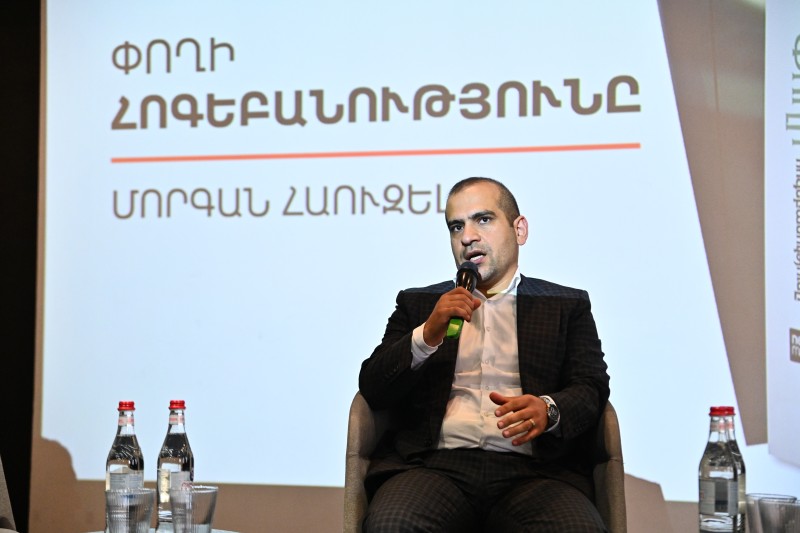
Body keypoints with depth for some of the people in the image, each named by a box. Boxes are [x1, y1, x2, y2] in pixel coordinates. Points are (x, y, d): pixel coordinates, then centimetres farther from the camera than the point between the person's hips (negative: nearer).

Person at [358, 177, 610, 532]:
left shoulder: (567, 306, 21)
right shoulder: (418, 304, 23)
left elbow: (591, 389, 8)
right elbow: (372, 390, 13)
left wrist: (549, 409, -16)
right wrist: (426, 336, -6)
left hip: (533, 470, 0)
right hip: (437, 463, 1)